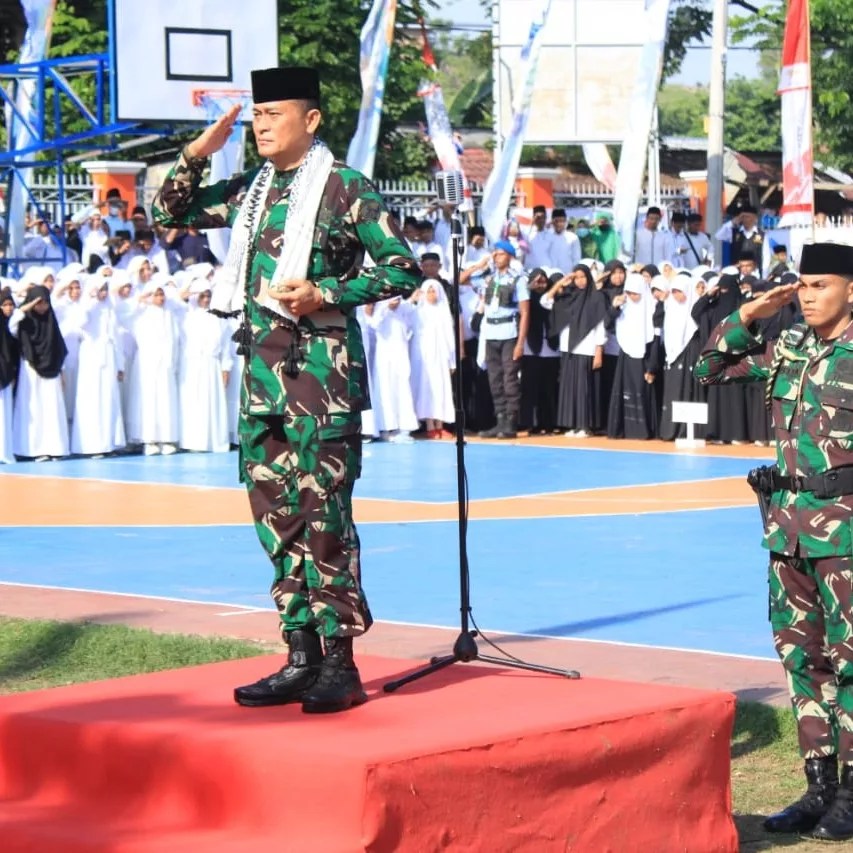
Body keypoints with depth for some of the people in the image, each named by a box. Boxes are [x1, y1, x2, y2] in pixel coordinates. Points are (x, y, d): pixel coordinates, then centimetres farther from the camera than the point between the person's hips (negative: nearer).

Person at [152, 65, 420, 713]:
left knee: (323, 513, -8)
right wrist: (199, 152, 6)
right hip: (262, 367, 7)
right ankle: (301, 656, 15)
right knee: (276, 513, 8)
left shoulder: (344, 187, -5)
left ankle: (340, 664, -3)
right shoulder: (251, 190, 13)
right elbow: (171, 211, 21)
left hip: (321, 367, -7)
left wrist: (325, 292, -16)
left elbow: (404, 269, -7)